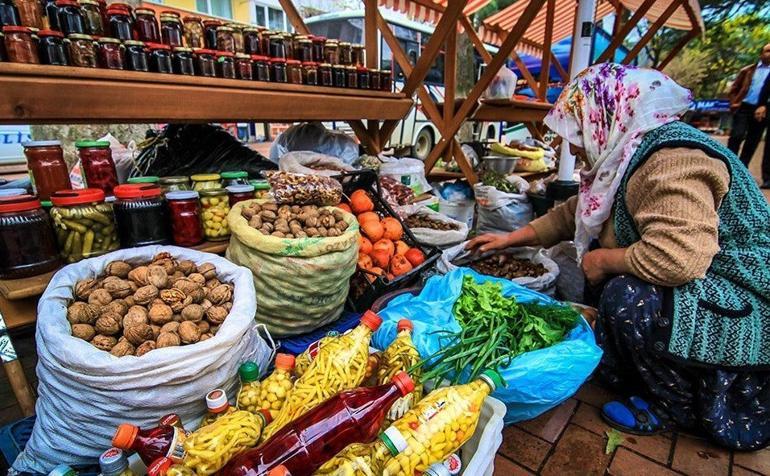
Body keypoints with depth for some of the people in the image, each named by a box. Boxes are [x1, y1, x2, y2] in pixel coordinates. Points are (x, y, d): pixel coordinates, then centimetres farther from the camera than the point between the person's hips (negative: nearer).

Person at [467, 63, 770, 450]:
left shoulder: (671, 162, -29)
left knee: (627, 297, -28)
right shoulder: (629, 156, 4)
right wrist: (511, 239, 11)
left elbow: (677, 258, -41)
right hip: (700, 289, 10)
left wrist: (603, 260, -21)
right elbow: (576, 212, 12)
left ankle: (676, 406, -2)